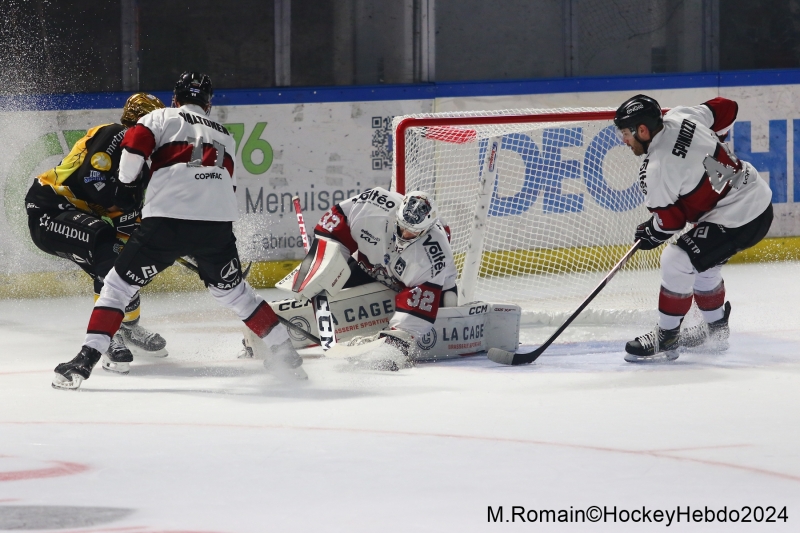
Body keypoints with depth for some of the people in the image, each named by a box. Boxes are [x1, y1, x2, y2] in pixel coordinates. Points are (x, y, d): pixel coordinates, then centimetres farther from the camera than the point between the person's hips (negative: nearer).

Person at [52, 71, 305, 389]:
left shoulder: (163, 118, 16)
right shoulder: (224, 136, 31)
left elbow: (134, 144, -2)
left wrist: (128, 184, 12)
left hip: (166, 220, -4)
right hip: (218, 223, 4)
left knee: (120, 284, 8)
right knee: (231, 291, 24)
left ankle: (86, 359, -3)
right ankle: (286, 356, 21)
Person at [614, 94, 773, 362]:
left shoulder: (657, 169, -22)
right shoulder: (680, 117, -2)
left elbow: (670, 219, -12)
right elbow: (725, 108, 11)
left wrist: (651, 234, 9)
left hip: (738, 219, -10)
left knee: (677, 261, -11)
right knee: (702, 264, 25)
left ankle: (666, 339, -1)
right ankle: (716, 330, 40)